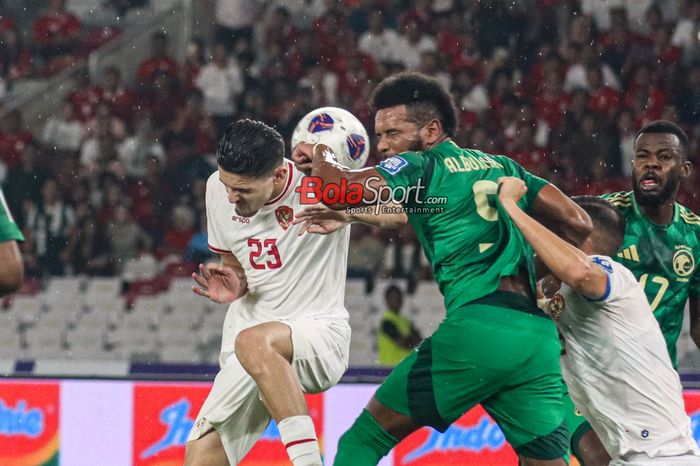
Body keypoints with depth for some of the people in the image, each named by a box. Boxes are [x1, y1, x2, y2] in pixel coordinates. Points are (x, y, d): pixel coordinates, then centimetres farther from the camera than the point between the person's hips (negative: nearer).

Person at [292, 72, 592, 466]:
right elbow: (577, 223, 19)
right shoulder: (501, 166, 23)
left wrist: (321, 157, 13)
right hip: (540, 334, 6)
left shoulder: (422, 166, 5)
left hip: (477, 326, -6)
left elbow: (338, 190, -8)